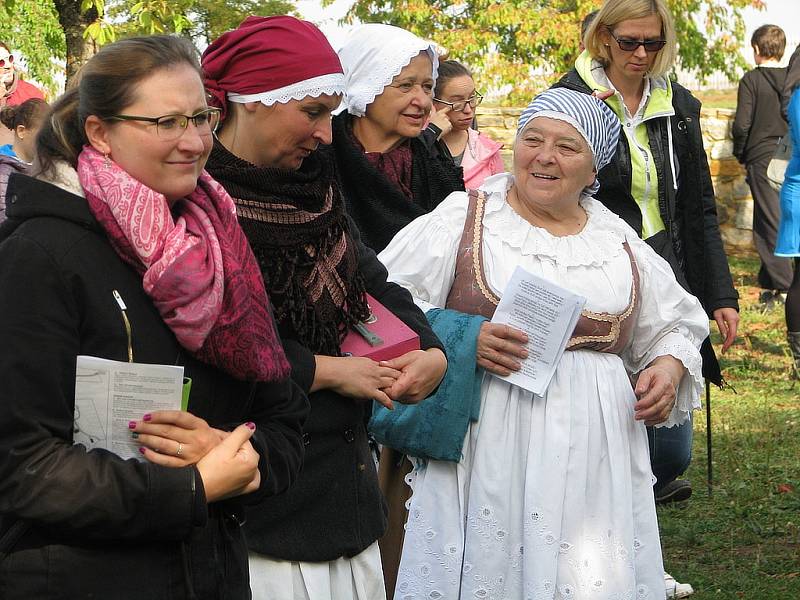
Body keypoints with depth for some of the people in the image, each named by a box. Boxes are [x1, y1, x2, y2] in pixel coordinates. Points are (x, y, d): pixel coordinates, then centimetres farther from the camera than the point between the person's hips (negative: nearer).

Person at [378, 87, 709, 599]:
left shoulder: (621, 242, 14)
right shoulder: (463, 218, 2)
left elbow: (676, 325, 24)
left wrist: (669, 366, 3)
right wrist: (460, 340, -16)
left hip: (594, 461, 3)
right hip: (487, 454, -3)